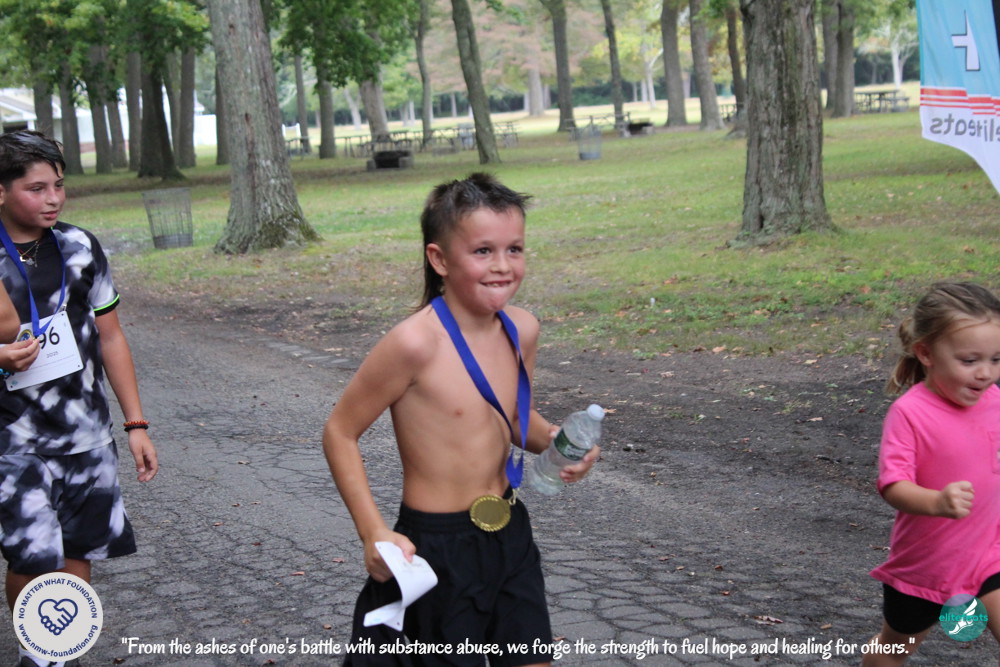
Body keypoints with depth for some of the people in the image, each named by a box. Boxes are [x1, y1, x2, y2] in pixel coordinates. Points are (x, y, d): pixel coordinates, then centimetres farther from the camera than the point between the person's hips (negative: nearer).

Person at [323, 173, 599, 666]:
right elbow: (339, 432, -13)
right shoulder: (416, 343, -22)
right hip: (438, 548, -6)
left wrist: (554, 440, -3)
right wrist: (374, 533, -18)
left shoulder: (522, 329, -2)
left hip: (510, 535, 6)